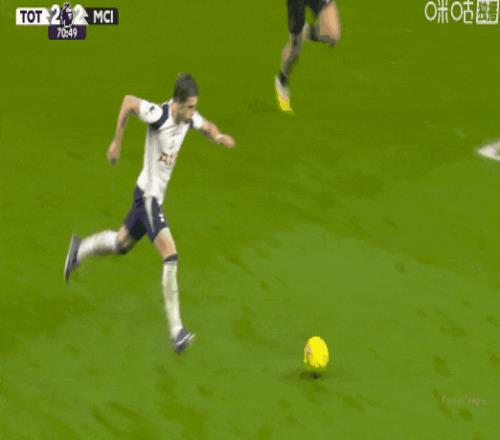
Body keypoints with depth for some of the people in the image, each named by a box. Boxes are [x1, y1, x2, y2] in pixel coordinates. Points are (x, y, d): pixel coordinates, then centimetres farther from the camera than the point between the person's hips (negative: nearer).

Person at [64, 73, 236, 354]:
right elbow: (129, 101, -14)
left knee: (122, 243, 28)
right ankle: (176, 332, -22)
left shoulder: (190, 118, -4)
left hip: (157, 196, 9)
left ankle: (79, 251, 55)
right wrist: (117, 142, -8)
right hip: (148, 194, -9)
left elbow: (207, 127, 16)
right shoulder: (158, 115, -26)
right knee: (171, 256, -20)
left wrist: (219, 136, -6)